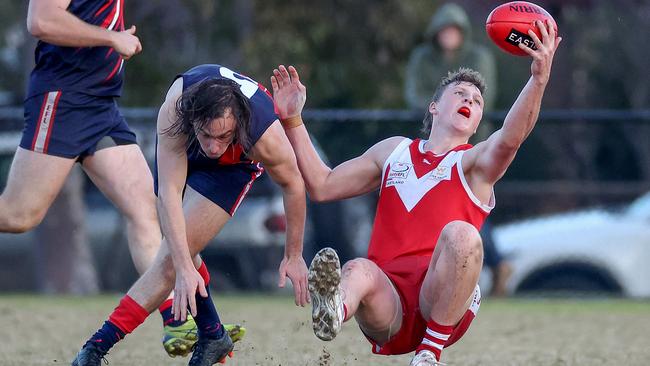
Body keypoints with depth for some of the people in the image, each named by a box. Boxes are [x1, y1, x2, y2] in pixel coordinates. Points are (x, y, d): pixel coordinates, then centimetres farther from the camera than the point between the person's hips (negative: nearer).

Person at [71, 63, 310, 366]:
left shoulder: (267, 137, -40)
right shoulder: (174, 109, -42)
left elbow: (292, 183, -18)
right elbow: (169, 192, -42)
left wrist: (294, 256, -7)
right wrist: (185, 269, -49)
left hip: (236, 165, -2)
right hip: (183, 146, 2)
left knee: (175, 253, -16)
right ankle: (212, 337, 25)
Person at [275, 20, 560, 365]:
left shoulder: (475, 162, 14)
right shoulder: (393, 151, 28)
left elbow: (509, 139, -10)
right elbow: (322, 186, 29)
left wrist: (539, 79, -28)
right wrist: (293, 121, 21)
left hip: (442, 301, -2)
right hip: (388, 301, 2)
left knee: (460, 234, -31)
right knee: (359, 270, -32)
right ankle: (332, 312, -69)